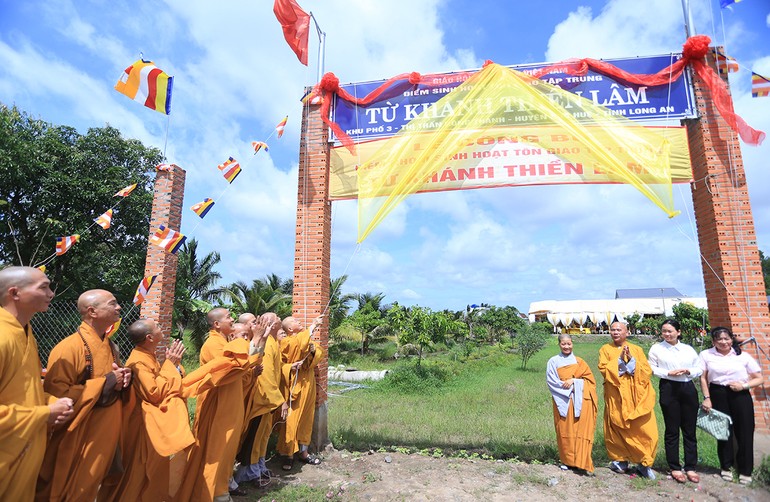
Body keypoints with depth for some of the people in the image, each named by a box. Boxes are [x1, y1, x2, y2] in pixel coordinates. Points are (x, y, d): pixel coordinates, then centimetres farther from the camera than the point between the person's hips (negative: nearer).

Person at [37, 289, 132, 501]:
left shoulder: (110, 346, 6)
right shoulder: (69, 347, -19)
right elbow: (57, 394, -23)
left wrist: (123, 380, -4)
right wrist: (105, 383, -22)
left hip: (106, 436, 7)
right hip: (78, 440, -7)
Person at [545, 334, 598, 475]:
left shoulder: (579, 361, 8)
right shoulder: (553, 361, 1)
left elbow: (589, 379, 5)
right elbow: (551, 381, -3)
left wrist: (573, 381, -10)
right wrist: (568, 387, -11)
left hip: (579, 401, 1)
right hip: (563, 401, -1)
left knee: (581, 430, -4)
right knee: (564, 430, 2)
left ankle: (581, 462, 1)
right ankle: (566, 460, 15)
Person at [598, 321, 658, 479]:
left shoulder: (637, 349, 11)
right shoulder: (605, 349, 6)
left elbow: (647, 371, 0)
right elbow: (603, 369, -8)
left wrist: (631, 359, -12)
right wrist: (620, 359, -14)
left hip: (637, 396, 1)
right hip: (617, 397, -1)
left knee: (646, 430, -5)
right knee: (618, 429, 2)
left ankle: (644, 463, 9)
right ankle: (620, 460, 18)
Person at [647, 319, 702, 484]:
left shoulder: (688, 349, 11)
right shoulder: (656, 348, 3)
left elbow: (699, 369, 12)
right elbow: (651, 369, 1)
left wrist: (688, 371, -8)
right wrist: (668, 373, -12)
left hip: (688, 388, 3)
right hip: (669, 389, -3)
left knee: (690, 430, 5)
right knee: (672, 430, 3)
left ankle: (690, 467, 16)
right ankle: (675, 468, 12)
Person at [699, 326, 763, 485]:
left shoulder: (743, 356, 4)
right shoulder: (706, 355, 3)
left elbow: (759, 378, 6)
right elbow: (703, 378, 2)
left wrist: (744, 385, -11)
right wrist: (706, 398, -4)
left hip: (740, 396, 0)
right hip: (718, 396, 0)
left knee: (744, 432, 2)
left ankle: (745, 471, 18)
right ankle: (726, 467, 23)